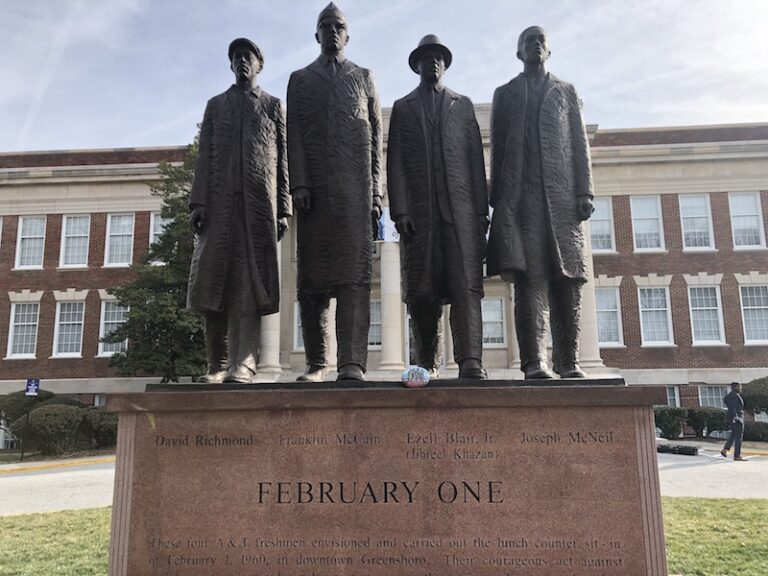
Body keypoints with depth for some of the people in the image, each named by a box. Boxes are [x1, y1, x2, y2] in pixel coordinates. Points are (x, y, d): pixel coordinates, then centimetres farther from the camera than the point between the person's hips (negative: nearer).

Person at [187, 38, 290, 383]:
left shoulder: (273, 106, 19)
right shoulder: (215, 105, 23)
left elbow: (283, 160, 10)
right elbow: (204, 157, 13)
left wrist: (283, 208, -1)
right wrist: (198, 201, -1)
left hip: (259, 199, -2)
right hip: (219, 199, 2)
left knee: (249, 280, -10)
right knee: (214, 278, -4)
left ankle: (243, 363, -15)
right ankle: (217, 365, 1)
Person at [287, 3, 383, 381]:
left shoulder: (364, 78, 21)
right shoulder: (299, 80, 20)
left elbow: (376, 138, 13)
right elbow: (294, 137, 8)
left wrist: (375, 191, 2)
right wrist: (298, 184, -7)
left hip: (354, 188, 0)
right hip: (314, 190, 1)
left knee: (355, 272, -13)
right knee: (312, 277, -3)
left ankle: (352, 362, -17)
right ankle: (316, 362, 3)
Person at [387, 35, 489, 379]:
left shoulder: (463, 105, 20)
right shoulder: (402, 108, 18)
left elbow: (476, 160, 12)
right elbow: (395, 163, 8)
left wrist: (482, 209, 1)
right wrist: (400, 210, -5)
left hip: (460, 208, 0)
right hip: (418, 209, 0)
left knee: (465, 284, -10)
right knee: (421, 289, -2)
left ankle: (470, 361, -15)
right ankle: (427, 362, 6)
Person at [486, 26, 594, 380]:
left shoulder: (566, 92, 22)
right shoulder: (505, 94, 20)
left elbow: (579, 145, 13)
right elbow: (497, 149, 11)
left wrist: (584, 193, 1)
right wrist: (498, 198, 0)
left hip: (562, 195, 1)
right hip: (520, 196, -1)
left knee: (566, 281, -4)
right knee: (529, 278, -10)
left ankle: (568, 362, 1)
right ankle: (534, 362, -12)